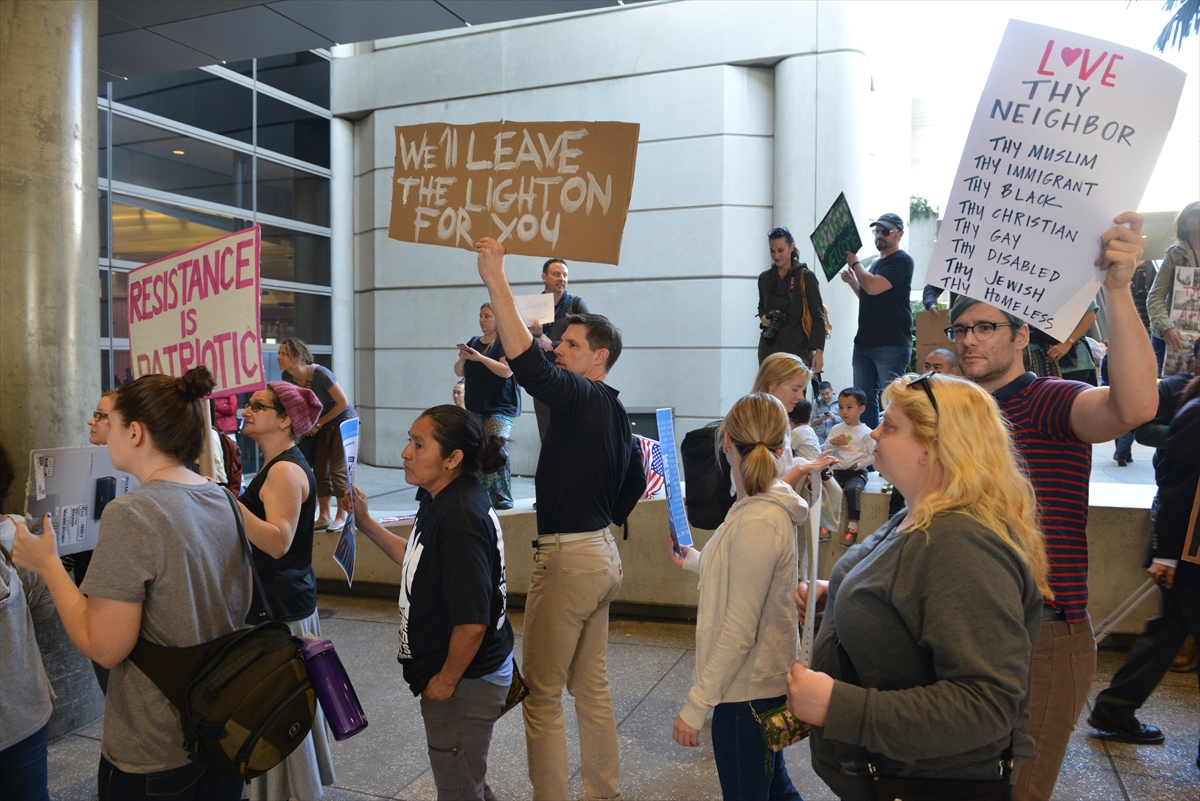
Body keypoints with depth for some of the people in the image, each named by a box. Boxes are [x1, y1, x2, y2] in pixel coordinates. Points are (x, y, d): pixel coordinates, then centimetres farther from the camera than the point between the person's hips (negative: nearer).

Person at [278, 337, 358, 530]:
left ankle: (342, 516, 7)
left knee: (338, 470, -6)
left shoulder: (320, 374, -28)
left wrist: (318, 424, -16)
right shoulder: (288, 377, -9)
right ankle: (324, 517, 15)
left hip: (343, 422, -6)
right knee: (320, 470, 5)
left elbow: (343, 402, -21)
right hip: (321, 425, 6)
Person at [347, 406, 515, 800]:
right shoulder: (443, 504, 3)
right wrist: (367, 524, 12)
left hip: (465, 680, -9)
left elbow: (472, 619, -30)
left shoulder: (461, 518, -29)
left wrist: (447, 679, -17)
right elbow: (419, 561, 18)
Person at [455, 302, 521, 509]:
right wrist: (462, 359, -4)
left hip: (500, 408, -6)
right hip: (475, 407, 7)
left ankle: (502, 498, -9)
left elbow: (507, 371, -18)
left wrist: (480, 358, -21)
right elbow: (459, 372, 17)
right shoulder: (474, 342, 15)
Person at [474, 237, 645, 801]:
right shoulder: (614, 411, 12)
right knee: (591, 684, 19)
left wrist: (496, 282, -30)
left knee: (542, 693, 2)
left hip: (567, 558, -10)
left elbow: (527, 365, -32)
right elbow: (636, 481, 22)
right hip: (601, 554, 10)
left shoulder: (583, 398, -16)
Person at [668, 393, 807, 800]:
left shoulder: (758, 522, -26)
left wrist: (696, 705, -19)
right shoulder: (768, 506, 3)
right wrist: (693, 559, 25)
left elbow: (739, 630, -25)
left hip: (749, 690, -9)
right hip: (764, 680, 9)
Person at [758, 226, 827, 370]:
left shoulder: (806, 277, -3)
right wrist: (762, 317, 2)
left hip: (797, 349, -4)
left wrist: (819, 351, -12)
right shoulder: (764, 278, 9)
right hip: (769, 349, 4)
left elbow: (818, 317, -4)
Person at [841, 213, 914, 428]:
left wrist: (853, 261, -7)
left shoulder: (902, 261, -7)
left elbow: (873, 287, -20)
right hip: (863, 343, 9)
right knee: (864, 401, 9)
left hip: (891, 345, -9)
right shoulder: (877, 263, 20)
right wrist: (851, 280, 13)